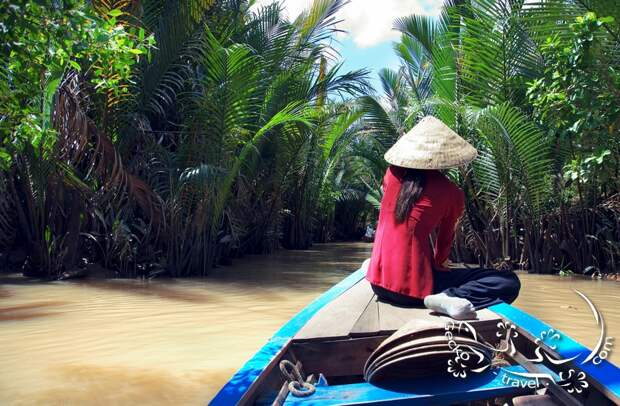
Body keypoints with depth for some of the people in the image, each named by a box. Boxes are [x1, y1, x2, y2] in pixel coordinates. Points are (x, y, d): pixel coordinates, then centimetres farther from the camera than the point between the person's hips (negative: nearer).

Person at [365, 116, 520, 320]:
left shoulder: (392, 173, 6)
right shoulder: (452, 193, -5)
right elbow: (445, 241, 9)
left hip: (379, 284, 7)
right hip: (414, 288, -7)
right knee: (509, 282, -7)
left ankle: (373, 266, 17)